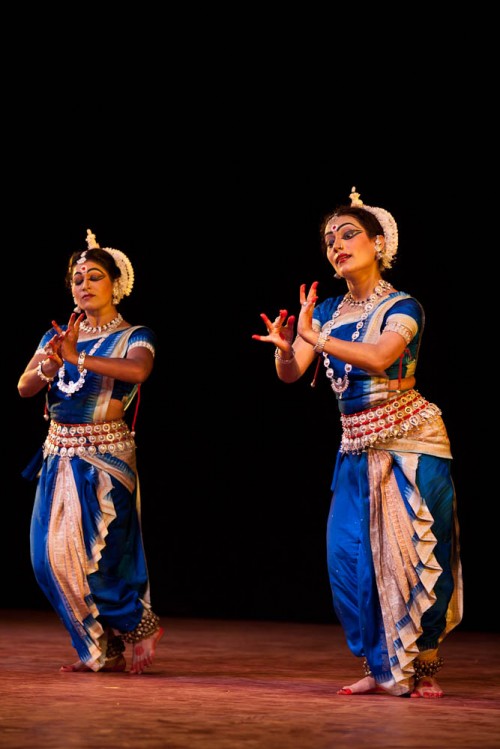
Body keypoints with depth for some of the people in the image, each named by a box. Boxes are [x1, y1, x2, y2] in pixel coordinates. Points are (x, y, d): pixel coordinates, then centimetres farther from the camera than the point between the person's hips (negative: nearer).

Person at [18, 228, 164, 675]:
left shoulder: (134, 337, -1)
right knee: (51, 557, 2)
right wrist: (49, 367, -21)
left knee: (83, 551, -13)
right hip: (59, 456, 6)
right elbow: (24, 388, 1)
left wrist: (78, 359, -34)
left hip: (105, 457, -6)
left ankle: (141, 625, 7)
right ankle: (104, 650, 12)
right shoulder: (58, 336, 12)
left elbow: (138, 371, -24)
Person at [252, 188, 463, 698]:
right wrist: (284, 347, -22)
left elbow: (379, 356, -26)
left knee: (413, 555, -4)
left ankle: (422, 668, 10)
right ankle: (382, 667, 9)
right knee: (350, 556, -2)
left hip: (409, 444, -5)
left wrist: (315, 339, -34)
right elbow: (290, 373, 0)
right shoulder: (327, 312, 9)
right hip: (357, 448, 5)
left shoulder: (402, 307, -7)